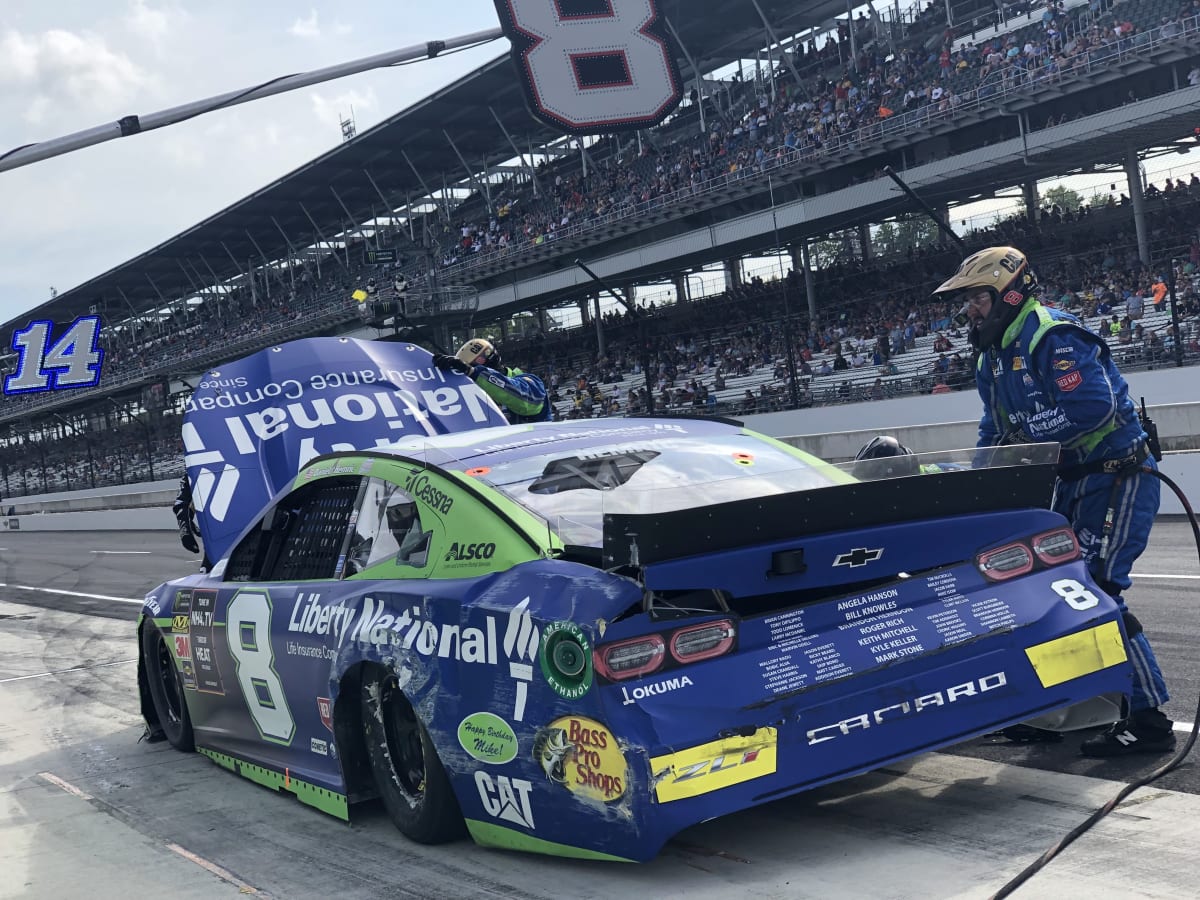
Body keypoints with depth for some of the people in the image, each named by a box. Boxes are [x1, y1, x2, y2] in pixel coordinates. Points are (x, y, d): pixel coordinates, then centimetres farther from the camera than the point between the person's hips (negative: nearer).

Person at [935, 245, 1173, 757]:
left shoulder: (1052, 338, -20)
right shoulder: (994, 356, 11)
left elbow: (1092, 407, -31)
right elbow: (998, 428, 15)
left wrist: (1026, 435, -23)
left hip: (1116, 478, -10)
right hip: (1071, 481, 10)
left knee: (1096, 591, -15)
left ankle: (1149, 719, -8)